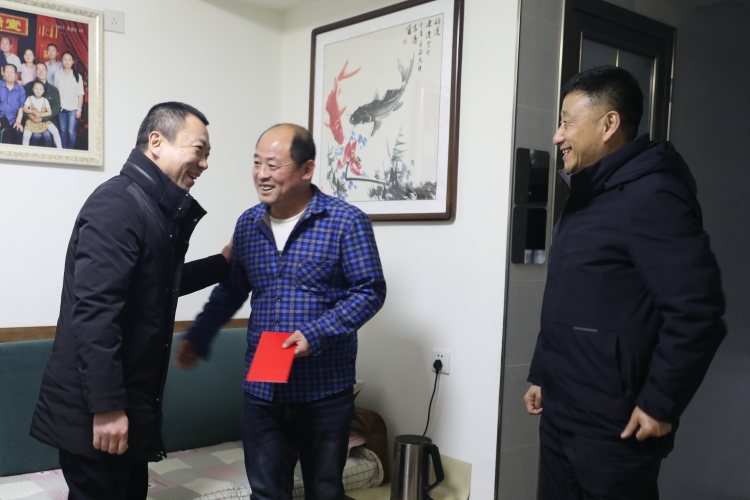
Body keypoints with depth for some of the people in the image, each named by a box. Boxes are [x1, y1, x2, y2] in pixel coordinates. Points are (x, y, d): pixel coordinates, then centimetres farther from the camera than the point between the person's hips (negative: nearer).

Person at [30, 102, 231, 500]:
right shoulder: (118, 204, -19)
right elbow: (93, 310, -26)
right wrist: (106, 406, -26)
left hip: (131, 402, 10)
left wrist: (223, 262, 16)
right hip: (93, 409, -10)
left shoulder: (157, 209, 11)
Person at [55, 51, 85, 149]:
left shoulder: (77, 76, -1)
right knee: (63, 131, 8)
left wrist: (79, 109, -4)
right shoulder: (58, 75, 4)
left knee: (71, 131, -3)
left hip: (73, 109, -2)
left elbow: (80, 94, 0)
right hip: (61, 108, 2)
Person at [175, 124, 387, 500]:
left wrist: (316, 334, -21)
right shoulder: (248, 224, 6)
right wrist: (197, 338, 12)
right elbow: (230, 290, 17)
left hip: (325, 391, -4)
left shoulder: (347, 222, -10)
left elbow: (369, 291, -11)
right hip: (262, 390, 4)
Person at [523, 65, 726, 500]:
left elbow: (697, 309, -22)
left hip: (612, 427, -9)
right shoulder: (588, 196, 14)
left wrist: (660, 403, -18)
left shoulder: (650, 194, -16)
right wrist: (542, 375, 19)